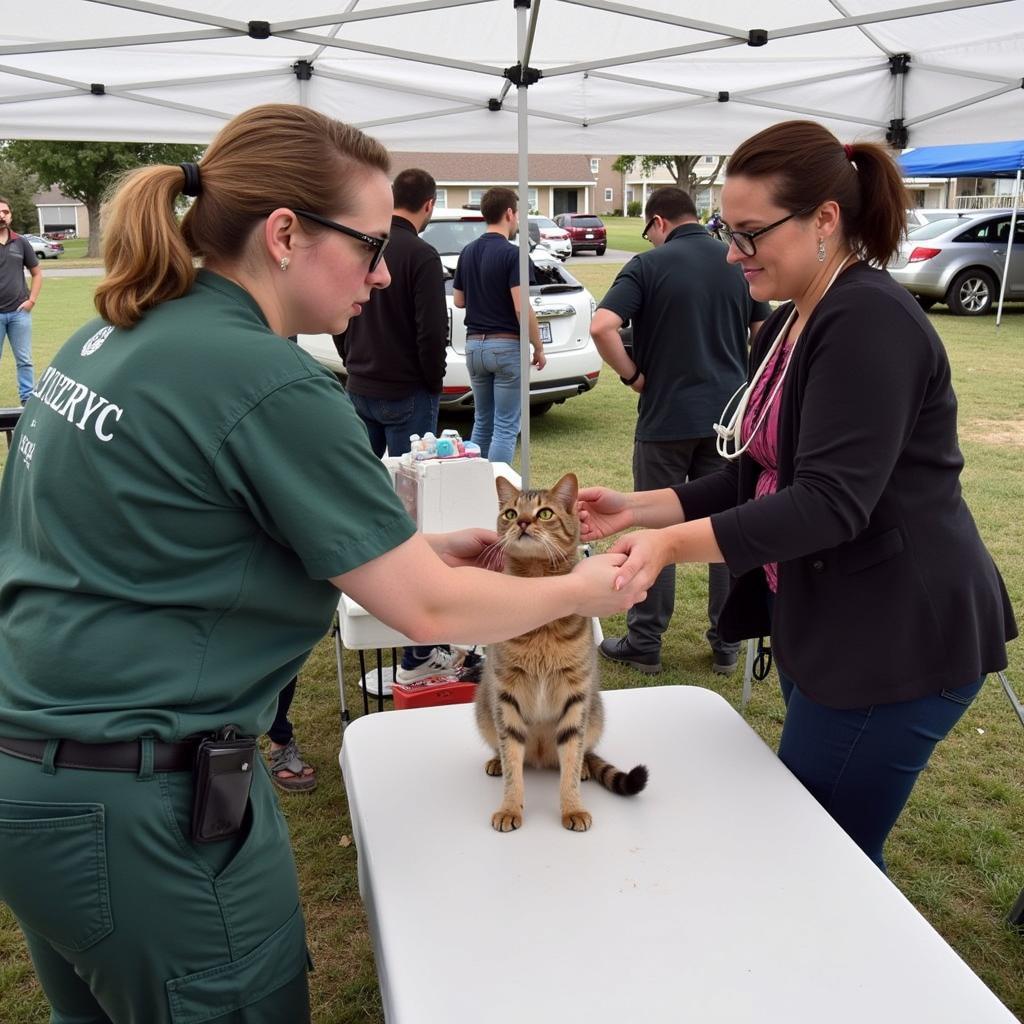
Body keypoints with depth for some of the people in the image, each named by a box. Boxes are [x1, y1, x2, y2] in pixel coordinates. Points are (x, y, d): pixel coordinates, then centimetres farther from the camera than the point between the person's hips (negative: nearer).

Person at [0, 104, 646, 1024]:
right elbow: (427, 611, -17)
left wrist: (413, 548, 9)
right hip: (141, 813, -8)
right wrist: (581, 592, 0)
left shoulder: (114, 337, 4)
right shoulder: (272, 386, -22)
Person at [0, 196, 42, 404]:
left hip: (20, 312, 2)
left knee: (24, 360, 7)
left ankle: (28, 399, 16)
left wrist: (32, 300, 1)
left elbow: (37, 273, 13)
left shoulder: (21, 243, 6)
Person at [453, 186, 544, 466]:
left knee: (482, 422, 17)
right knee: (506, 427, -2)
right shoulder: (512, 254, -14)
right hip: (506, 346, -7)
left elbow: (459, 301, 14)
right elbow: (522, 308, -19)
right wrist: (539, 348, -9)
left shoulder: (468, 252, 8)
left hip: (474, 344, 7)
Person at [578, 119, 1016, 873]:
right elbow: (761, 479, 12)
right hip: (829, 625, 10)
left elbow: (832, 502, -28)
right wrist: (639, 508, 0)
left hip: (898, 641, -10)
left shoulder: (870, 322, -19)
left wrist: (675, 543, -33)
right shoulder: (790, 325, 11)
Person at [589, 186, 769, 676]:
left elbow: (602, 327, -20)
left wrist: (632, 375, -8)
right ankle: (726, 644, 19)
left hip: (666, 416, -4)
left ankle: (644, 644, 16)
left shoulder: (649, 265, -7)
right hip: (729, 414, 4)